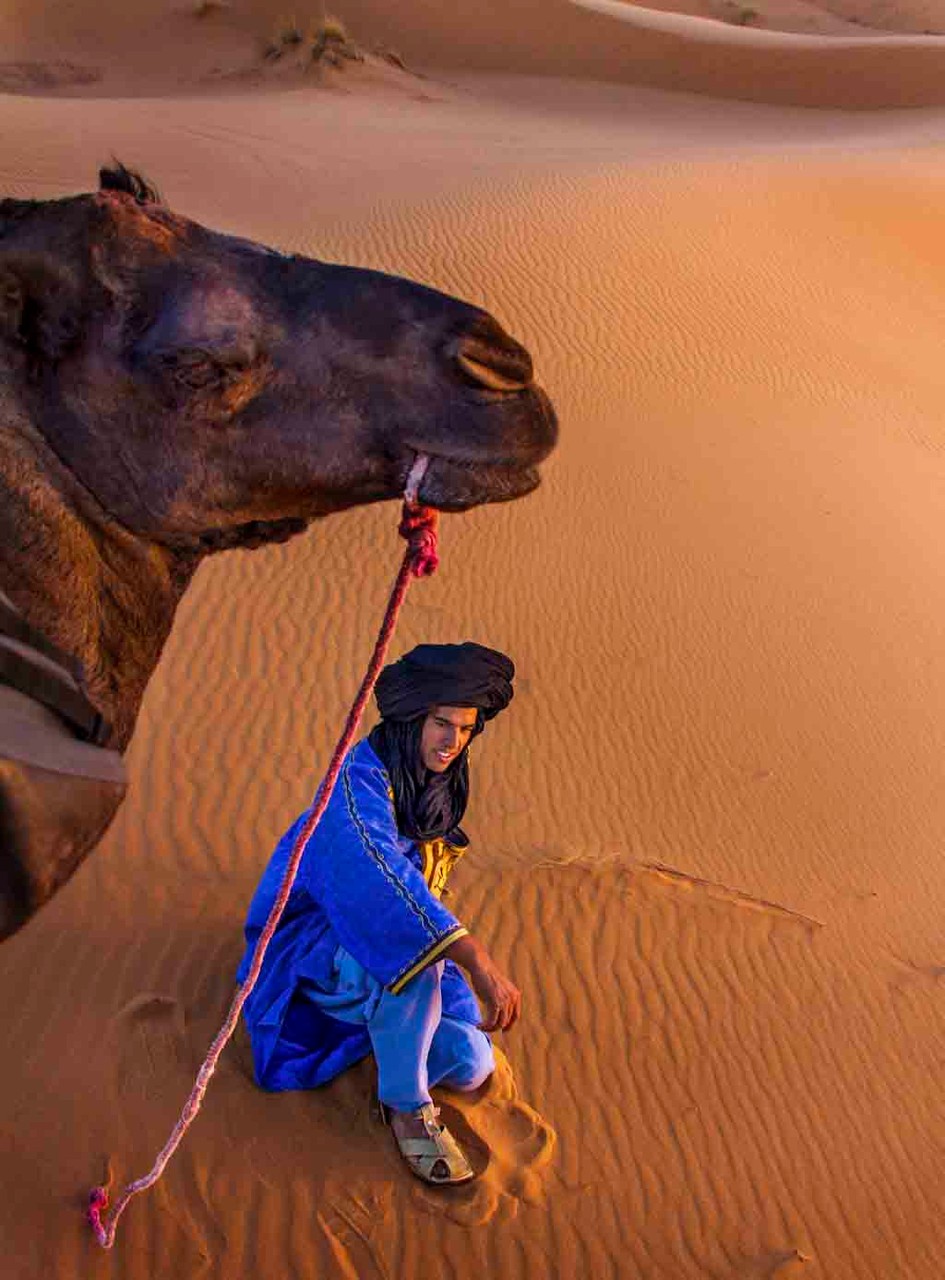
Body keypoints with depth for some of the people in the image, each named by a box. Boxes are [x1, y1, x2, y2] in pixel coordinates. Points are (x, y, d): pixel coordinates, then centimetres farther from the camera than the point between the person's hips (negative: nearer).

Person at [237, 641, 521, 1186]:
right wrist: (478, 959, -54)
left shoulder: (439, 780, -3)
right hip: (318, 949, -6)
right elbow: (379, 872, -48)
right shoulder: (362, 775, -28)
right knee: (413, 950, -39)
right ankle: (405, 1101, -15)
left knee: (472, 1066, -9)